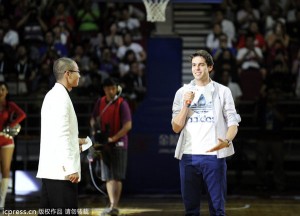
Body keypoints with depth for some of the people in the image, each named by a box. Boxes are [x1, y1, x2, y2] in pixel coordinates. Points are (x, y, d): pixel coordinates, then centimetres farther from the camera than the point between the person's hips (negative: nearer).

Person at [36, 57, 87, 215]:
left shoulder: (53, 95, 18)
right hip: (61, 171, -10)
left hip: (49, 170, 10)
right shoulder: (61, 97, -13)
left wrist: (75, 141, 21)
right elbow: (61, 135, -20)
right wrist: (70, 168, -21)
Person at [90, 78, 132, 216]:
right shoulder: (100, 102, 8)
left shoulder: (122, 104, -10)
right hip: (104, 144, 6)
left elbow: (128, 126, -16)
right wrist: (95, 128, -2)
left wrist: (112, 138, -19)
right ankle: (112, 204, 18)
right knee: (108, 177, 10)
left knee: (117, 177, -8)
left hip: (118, 143, -6)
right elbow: (93, 119, 20)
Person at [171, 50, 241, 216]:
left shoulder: (222, 91, 6)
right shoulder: (182, 93, 10)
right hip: (188, 156, 2)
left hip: (213, 155, -2)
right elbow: (176, 128, 5)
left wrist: (227, 141, -18)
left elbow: (233, 124, 2)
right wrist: (186, 104, -8)